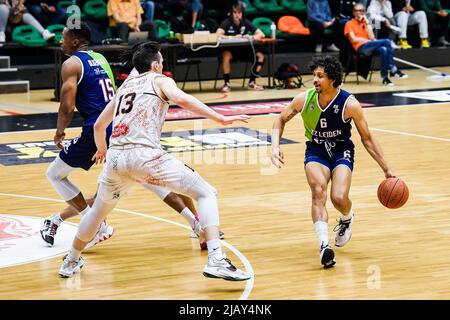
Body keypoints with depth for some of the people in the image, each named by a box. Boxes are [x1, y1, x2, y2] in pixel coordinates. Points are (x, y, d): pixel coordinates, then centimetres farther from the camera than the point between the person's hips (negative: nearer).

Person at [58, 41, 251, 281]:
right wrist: (221, 119, -12)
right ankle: (216, 260, -17)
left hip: (115, 158, 6)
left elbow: (98, 125, 38)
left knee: (99, 210, 32)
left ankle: (71, 262, 46)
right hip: (145, 155, -6)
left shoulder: (124, 87, 28)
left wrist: (101, 149, 57)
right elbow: (182, 100, -11)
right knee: (206, 194, 0)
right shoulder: (159, 80, 12)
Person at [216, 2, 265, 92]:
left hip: (243, 50, 4)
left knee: (260, 55, -17)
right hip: (230, 49, -4)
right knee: (226, 55, -37)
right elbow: (218, 34, -26)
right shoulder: (227, 22, -10)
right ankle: (227, 83, -24)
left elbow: (261, 34, -4)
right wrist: (233, 37, -34)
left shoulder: (246, 23, 0)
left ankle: (252, 82, -5)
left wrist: (251, 37, -24)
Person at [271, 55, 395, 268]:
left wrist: (386, 170, -10)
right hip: (316, 151, 1)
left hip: (342, 151, -1)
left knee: (339, 198, -22)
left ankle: (347, 218, 18)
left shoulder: (350, 104, -20)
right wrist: (275, 147, -12)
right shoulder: (304, 99, -14)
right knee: (318, 190, -28)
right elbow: (280, 121, 5)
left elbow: (367, 139, -9)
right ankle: (324, 245, -37)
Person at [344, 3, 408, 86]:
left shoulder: (365, 23, 23)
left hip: (371, 46, 5)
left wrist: (367, 23, 1)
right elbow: (353, 39, -4)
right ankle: (393, 69, -28)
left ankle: (385, 77, -35)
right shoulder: (349, 24, 10)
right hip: (361, 48, -5)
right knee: (386, 41, -27)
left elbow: (372, 37, 7)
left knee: (383, 49, -33)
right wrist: (366, 40, -5)